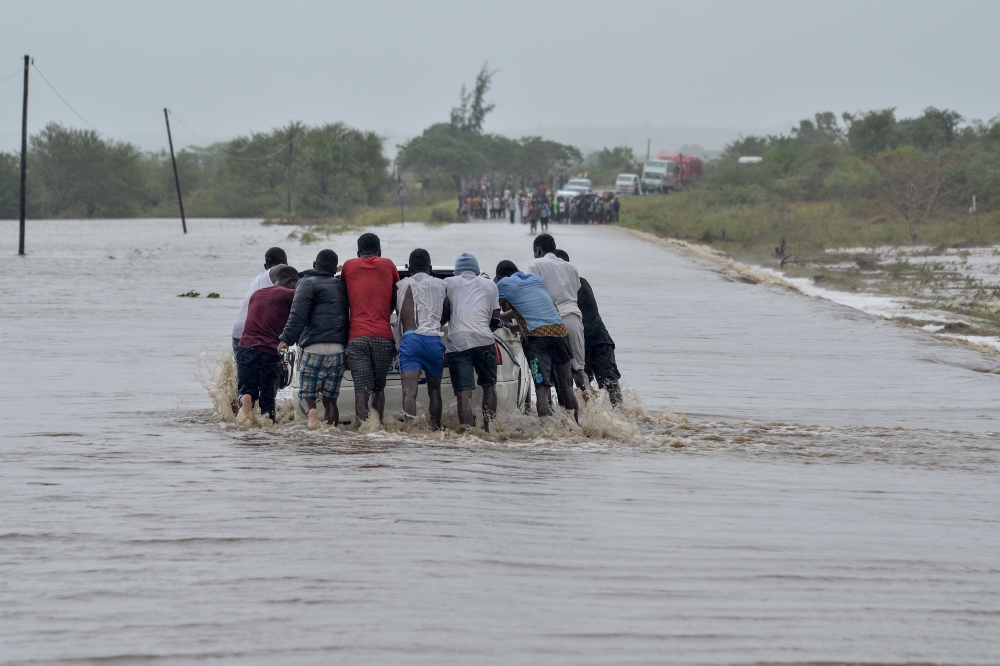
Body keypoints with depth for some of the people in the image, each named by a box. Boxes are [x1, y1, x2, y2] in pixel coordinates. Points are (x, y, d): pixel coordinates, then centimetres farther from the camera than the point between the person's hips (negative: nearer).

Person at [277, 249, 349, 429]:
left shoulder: (308, 283, 2)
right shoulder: (341, 286, 23)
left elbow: (298, 313, -12)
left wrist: (286, 338, -15)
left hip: (315, 349, -5)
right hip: (339, 351, 5)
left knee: (306, 395, -1)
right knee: (330, 398, 11)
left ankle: (311, 412, -32)